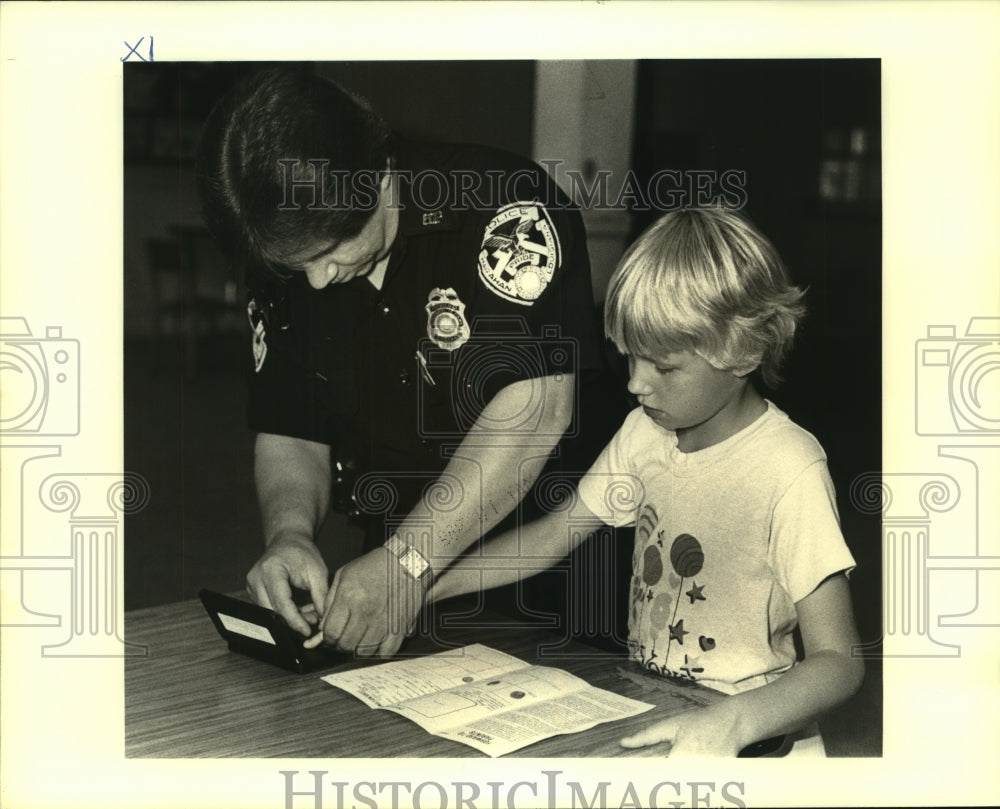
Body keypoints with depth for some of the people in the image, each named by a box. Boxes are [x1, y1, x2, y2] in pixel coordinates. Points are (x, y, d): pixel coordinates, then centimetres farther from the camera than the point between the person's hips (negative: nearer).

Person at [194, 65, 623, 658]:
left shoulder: (506, 207, -16)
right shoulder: (285, 271, 2)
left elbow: (539, 405, -24)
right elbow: (290, 436, 8)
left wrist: (408, 561, -28)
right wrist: (290, 533, -14)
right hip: (410, 585, 4)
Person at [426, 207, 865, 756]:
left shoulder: (788, 472, -17)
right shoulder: (645, 432, 3)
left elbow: (837, 662, -19)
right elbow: (552, 535, 11)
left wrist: (733, 722, -37)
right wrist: (419, 587, 1)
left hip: (751, 737, -6)